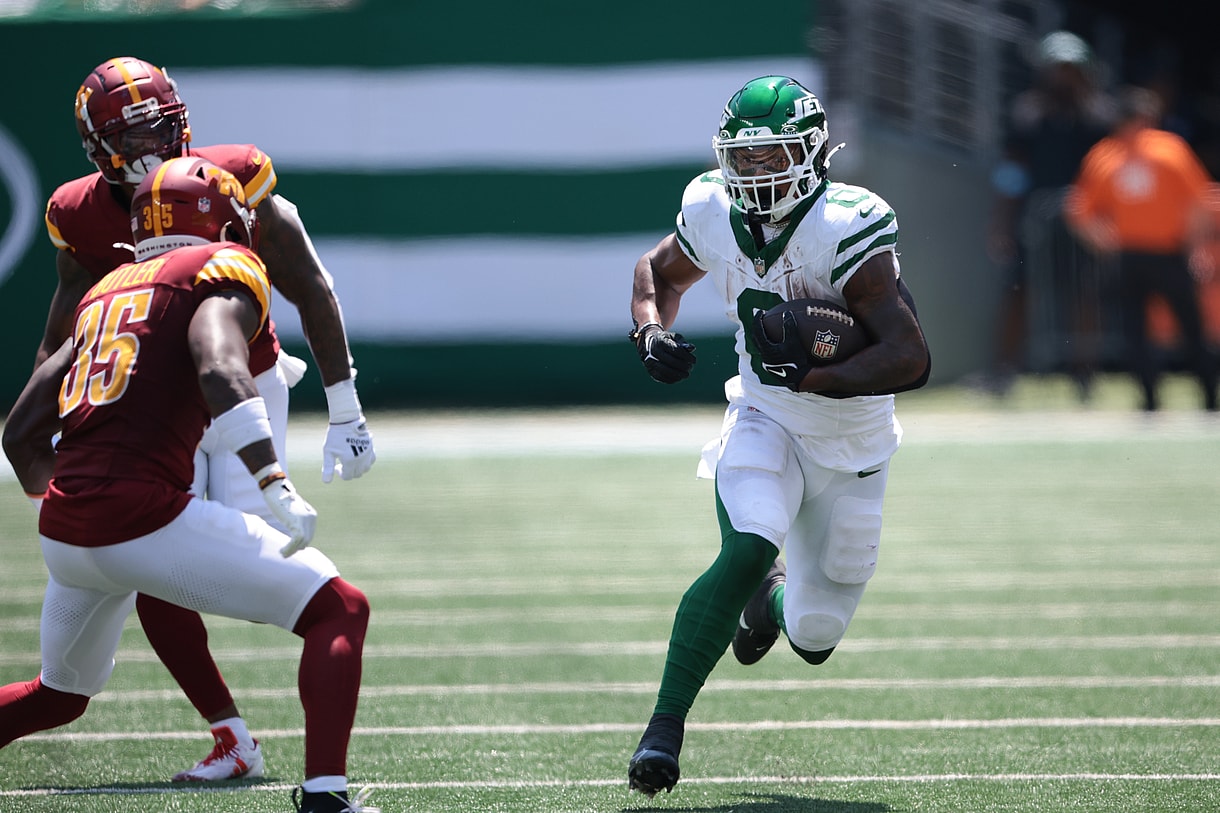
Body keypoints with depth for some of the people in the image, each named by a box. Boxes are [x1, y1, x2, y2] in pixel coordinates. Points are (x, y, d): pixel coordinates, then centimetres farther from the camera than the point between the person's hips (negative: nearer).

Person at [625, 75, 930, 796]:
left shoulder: (848, 230, -28)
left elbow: (911, 360, -34)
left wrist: (811, 376, -43)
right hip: (766, 422, 1)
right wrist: (653, 332, -10)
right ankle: (666, 724, -23)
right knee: (747, 552, -29)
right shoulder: (714, 215, -13)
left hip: (851, 446, -1)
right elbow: (659, 273, 11)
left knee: (814, 638, 9)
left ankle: (772, 599, 47)